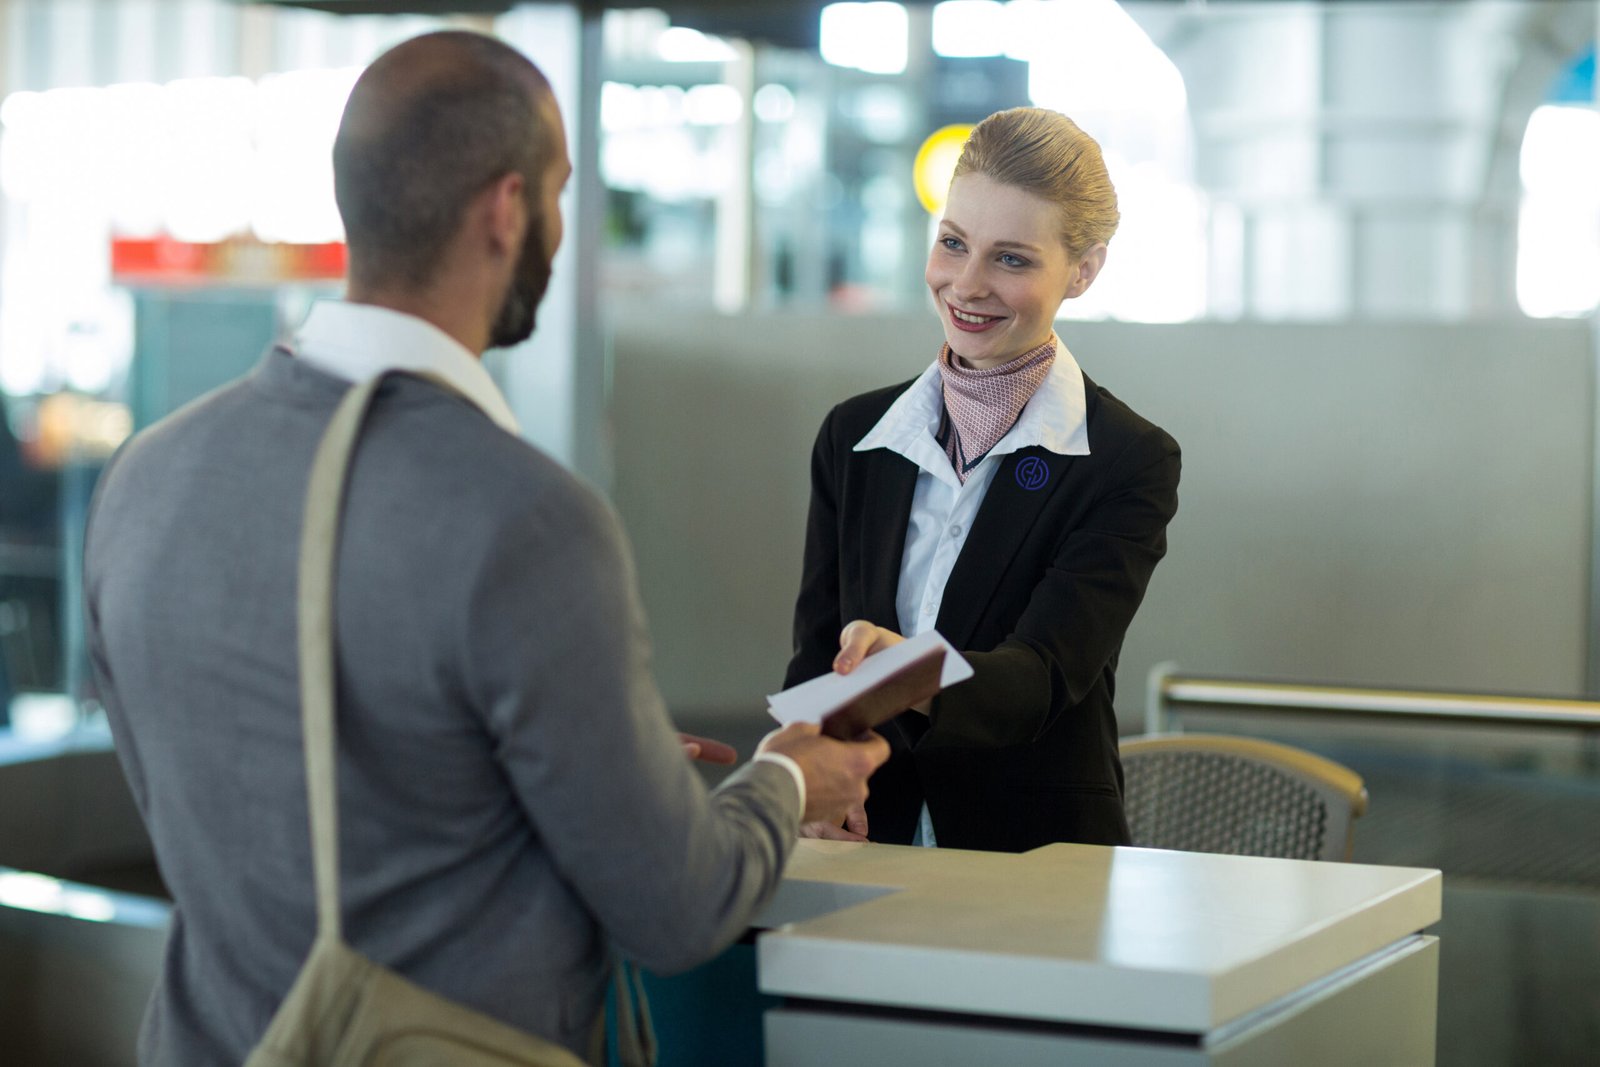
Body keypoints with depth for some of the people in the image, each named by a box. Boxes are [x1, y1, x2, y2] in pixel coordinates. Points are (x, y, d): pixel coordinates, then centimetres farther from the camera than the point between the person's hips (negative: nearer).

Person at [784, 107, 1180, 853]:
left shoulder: (1130, 463, -3)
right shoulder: (853, 436, 10)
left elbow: (1043, 673, -16)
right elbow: (812, 657, 8)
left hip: (1040, 859, -3)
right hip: (871, 854, 3)